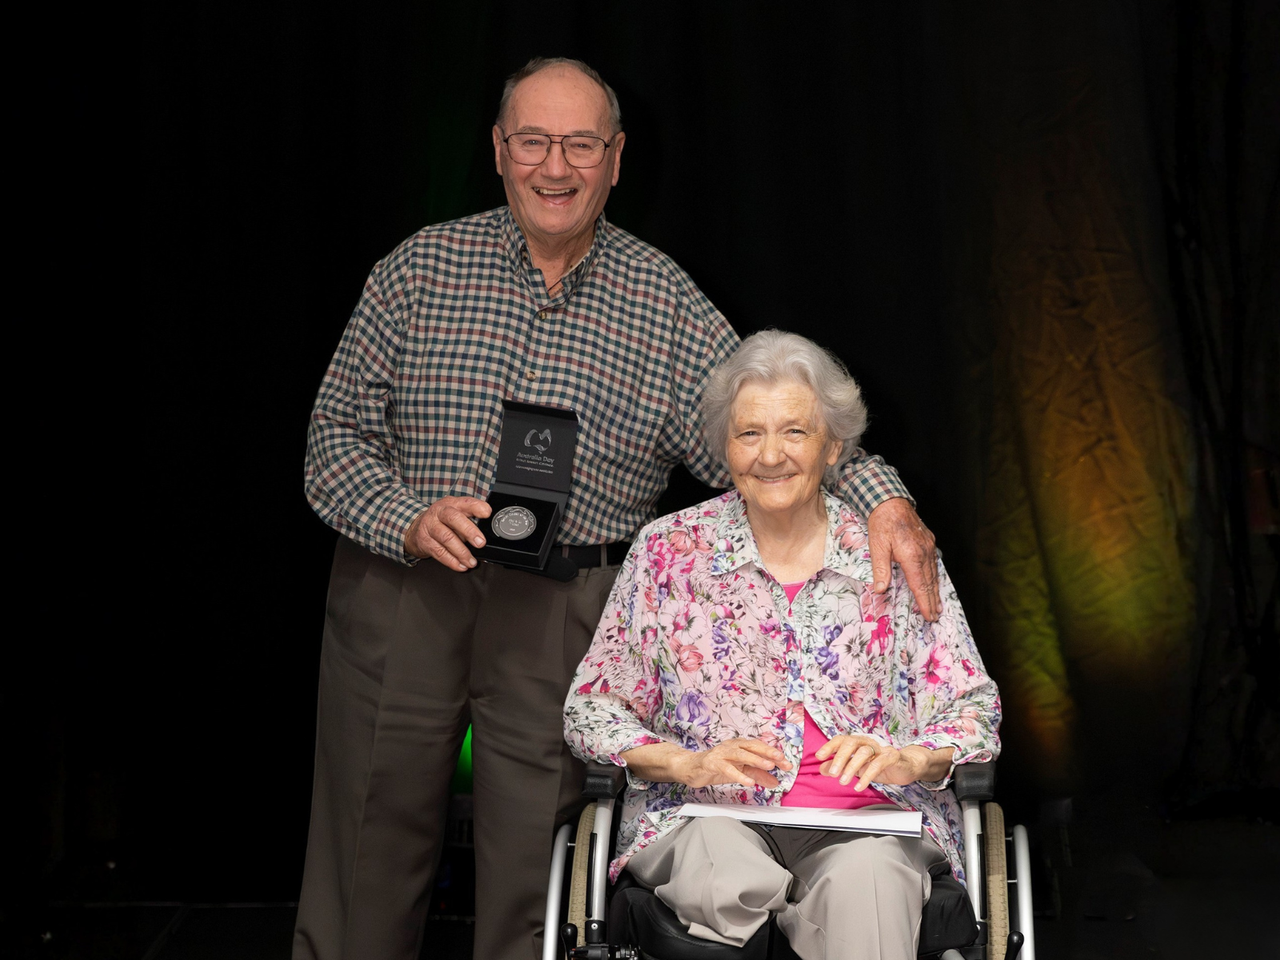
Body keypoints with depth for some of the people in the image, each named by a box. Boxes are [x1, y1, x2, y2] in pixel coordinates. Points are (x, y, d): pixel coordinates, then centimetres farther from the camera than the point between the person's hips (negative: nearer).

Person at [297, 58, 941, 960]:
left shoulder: (667, 303, 3)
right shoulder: (421, 268, 3)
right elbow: (337, 433, 3)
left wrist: (882, 498, -20)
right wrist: (411, 521, -15)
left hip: (567, 619, 0)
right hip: (399, 595, 0)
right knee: (364, 882, 8)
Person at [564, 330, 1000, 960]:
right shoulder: (668, 550, 8)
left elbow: (973, 708, 10)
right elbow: (590, 708, 8)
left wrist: (907, 760, -12)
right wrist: (687, 763, -10)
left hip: (867, 821, -1)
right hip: (707, 815, 2)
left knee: (866, 879, -36)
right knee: (721, 861, -34)